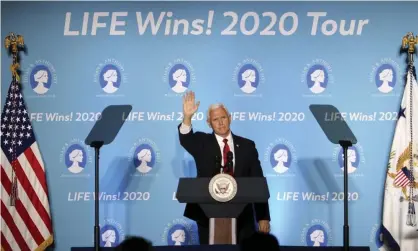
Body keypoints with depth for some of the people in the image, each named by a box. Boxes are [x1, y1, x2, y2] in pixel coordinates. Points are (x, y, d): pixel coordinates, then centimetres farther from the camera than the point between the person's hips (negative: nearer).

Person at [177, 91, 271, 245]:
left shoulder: (247, 146, 9)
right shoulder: (202, 143, 7)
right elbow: (185, 139, -16)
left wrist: (263, 217, 1)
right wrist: (187, 117, -35)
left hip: (242, 217, 1)